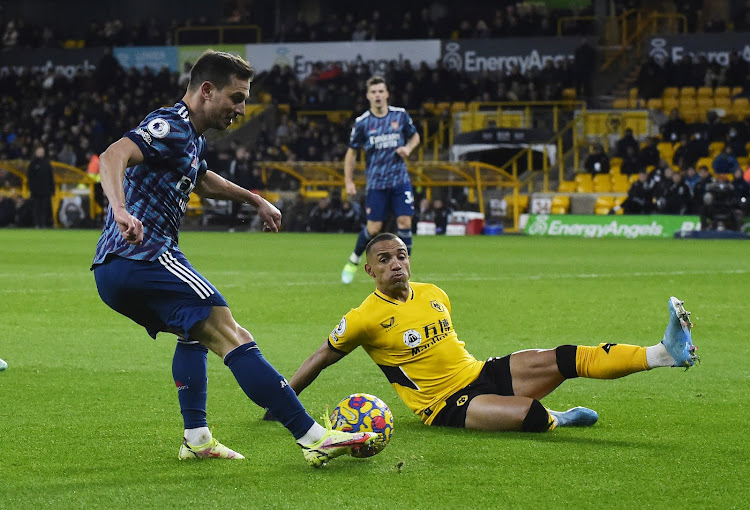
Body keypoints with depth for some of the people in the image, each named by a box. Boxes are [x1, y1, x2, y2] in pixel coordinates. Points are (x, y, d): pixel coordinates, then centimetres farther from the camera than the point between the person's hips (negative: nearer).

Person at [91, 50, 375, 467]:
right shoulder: (172, 127, -10)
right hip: (144, 257, -11)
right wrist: (121, 211, -45)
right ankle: (313, 437, -24)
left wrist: (255, 200, 50)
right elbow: (113, 155, -28)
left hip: (114, 270, 11)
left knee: (196, 331, 32)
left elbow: (202, 180, 45)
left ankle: (197, 437, 22)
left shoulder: (191, 137, 22)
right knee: (232, 337, -17)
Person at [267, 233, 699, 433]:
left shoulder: (435, 295, 9)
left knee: (562, 359, -13)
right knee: (531, 416, -35)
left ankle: (667, 352, -21)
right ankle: (555, 418, -1)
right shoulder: (366, 318, -10)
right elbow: (320, 359, -1)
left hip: (479, 373, 6)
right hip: (444, 406, -6)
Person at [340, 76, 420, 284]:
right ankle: (354, 261, 22)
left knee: (405, 222, -10)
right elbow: (351, 152, 6)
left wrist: (408, 147, -6)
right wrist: (348, 181, 1)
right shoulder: (362, 122, -4)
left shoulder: (400, 115, 0)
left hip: (400, 180, 2)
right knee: (373, 228, -4)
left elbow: (415, 136, 17)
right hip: (376, 182, -1)